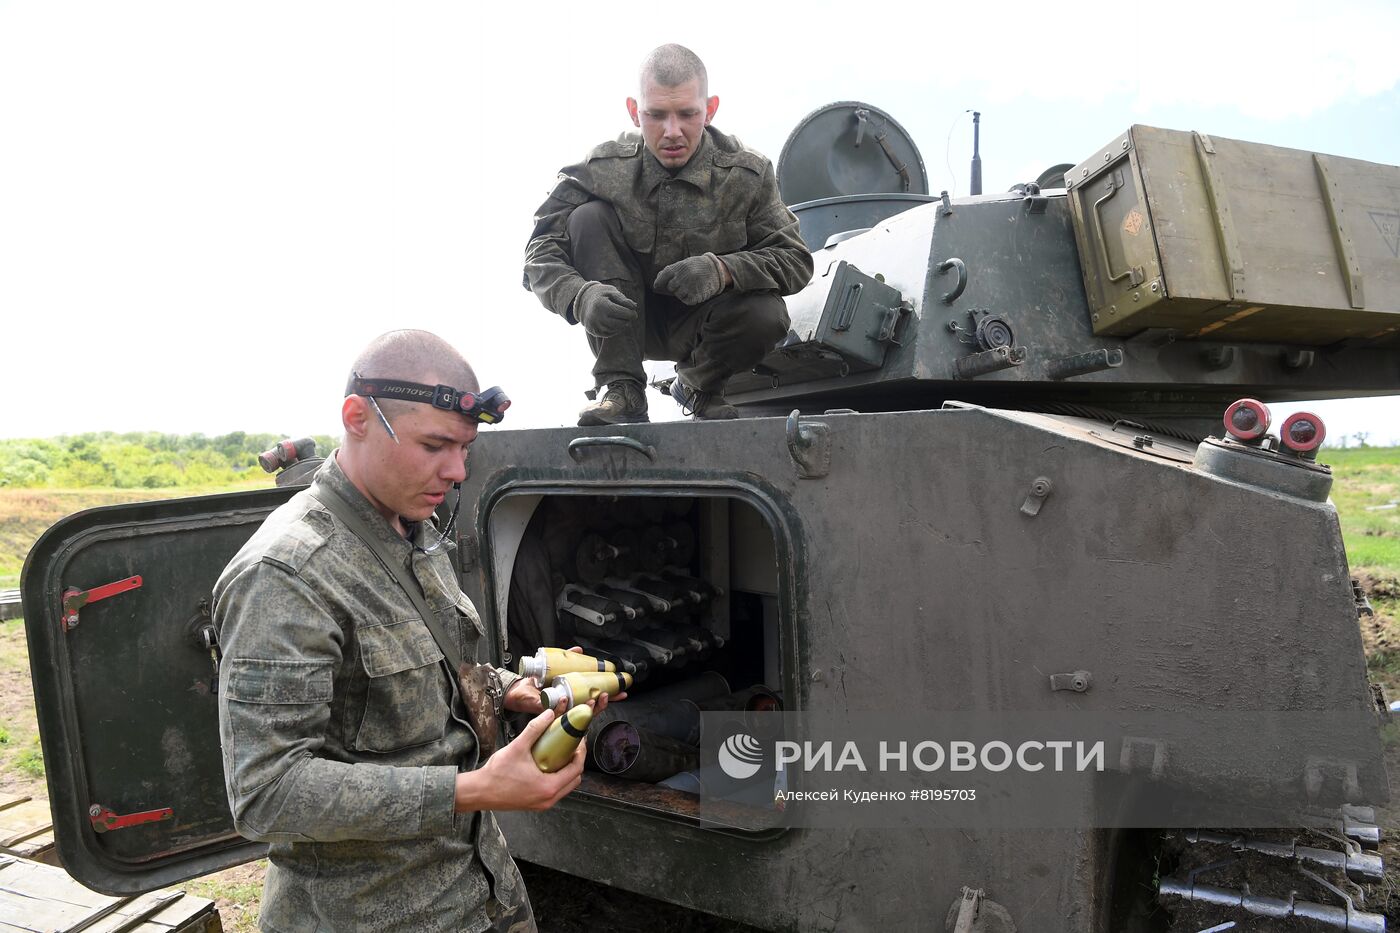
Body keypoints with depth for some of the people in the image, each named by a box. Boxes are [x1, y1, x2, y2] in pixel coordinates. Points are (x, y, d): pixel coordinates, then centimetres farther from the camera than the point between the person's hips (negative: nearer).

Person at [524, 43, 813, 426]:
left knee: (766, 315, -33)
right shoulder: (605, 170, -15)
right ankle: (620, 390, -23)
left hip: (702, 322, 0)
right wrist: (581, 296, -40)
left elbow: (795, 259, -15)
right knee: (588, 218, -23)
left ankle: (699, 386, 5)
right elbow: (541, 254, -16)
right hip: (626, 321, 1)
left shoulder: (747, 175, -14)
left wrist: (723, 270, -35)